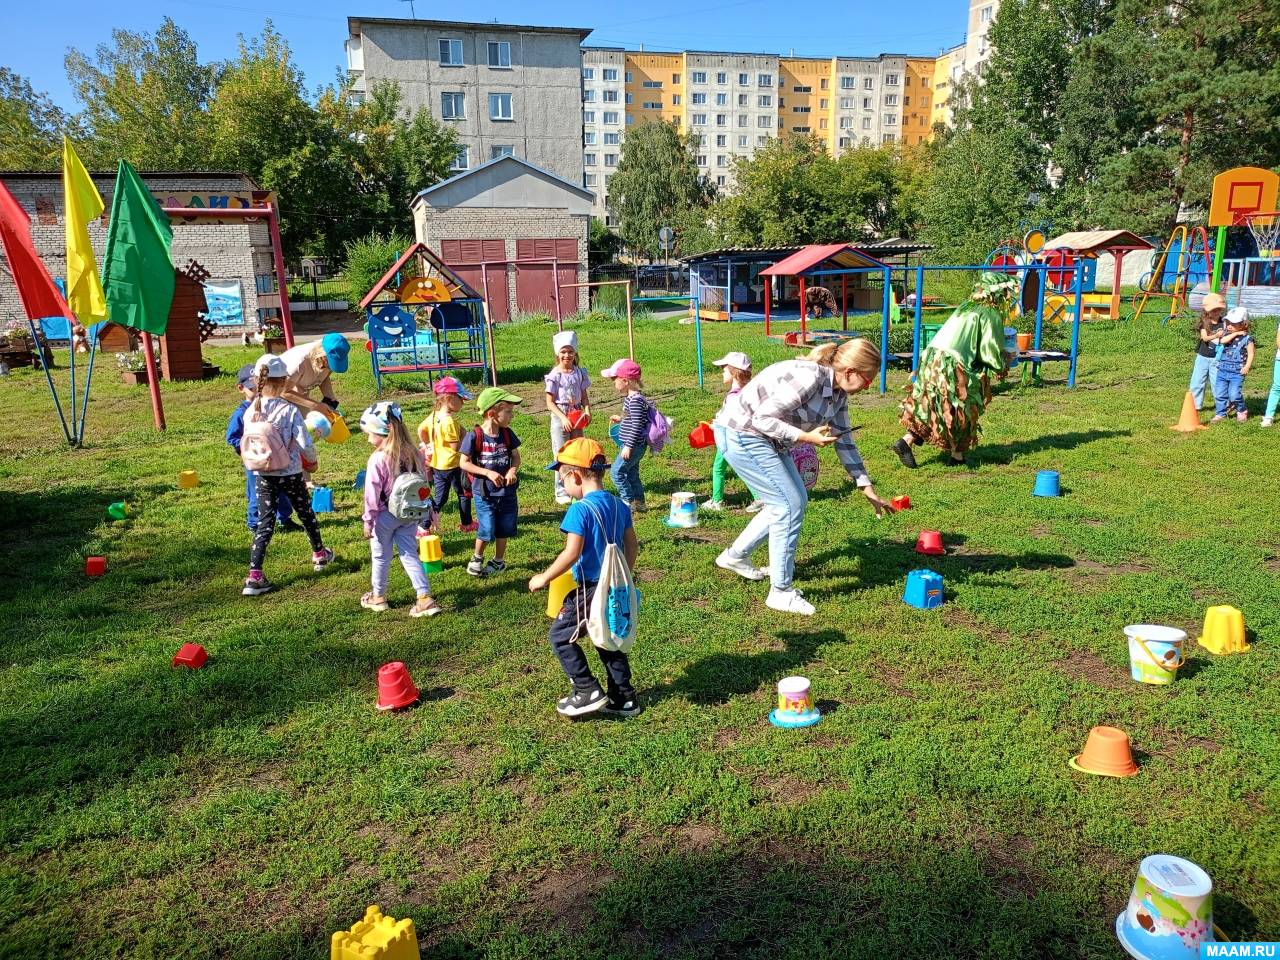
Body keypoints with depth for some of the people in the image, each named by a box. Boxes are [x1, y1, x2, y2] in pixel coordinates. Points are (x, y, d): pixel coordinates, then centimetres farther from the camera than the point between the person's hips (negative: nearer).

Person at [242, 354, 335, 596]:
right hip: (290, 473, -2)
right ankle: (320, 555, 41)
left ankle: (254, 576, -6)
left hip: (264, 475, 2)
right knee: (306, 513, 20)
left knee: (265, 523, 4)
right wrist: (312, 460, 2)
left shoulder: (252, 411, -7)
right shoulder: (289, 410, -17)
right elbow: (305, 443, -18)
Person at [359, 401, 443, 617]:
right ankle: (425, 598, 2)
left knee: (381, 557, 14)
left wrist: (368, 521, -7)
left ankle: (378, 597, 30)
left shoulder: (378, 459, -19)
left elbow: (372, 494, -16)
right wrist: (429, 513, 14)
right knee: (410, 555, 11)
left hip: (385, 516, -5)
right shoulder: (413, 454, -1)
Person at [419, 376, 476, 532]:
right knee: (464, 494, 13)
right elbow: (456, 447, -24)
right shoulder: (450, 421, -24)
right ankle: (467, 524, 25)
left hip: (436, 464, 8)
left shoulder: (433, 416, 2)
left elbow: (421, 430, 15)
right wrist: (463, 435, -9)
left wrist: (428, 445, 22)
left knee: (439, 498, 15)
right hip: (452, 465, -8)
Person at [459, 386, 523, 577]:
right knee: (487, 531, -4)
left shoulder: (507, 434, -4)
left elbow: (516, 456, 7)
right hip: (484, 492, -4)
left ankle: (499, 561, 33)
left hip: (506, 491, 4)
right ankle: (477, 558, 23)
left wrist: (513, 470, -14)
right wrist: (488, 472, -20)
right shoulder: (474, 436, -16)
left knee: (503, 529, 13)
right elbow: (464, 463, -11)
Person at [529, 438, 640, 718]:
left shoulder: (580, 509, -19)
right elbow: (631, 546, 11)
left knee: (560, 636, 8)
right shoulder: (619, 505, 5)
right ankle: (624, 697, 24)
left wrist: (544, 578, -11)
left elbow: (572, 553, -22)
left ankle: (589, 692, 7)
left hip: (590, 590, -8)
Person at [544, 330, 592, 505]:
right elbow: (550, 402, -10)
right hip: (560, 418, -4)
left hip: (576, 417, 4)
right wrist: (563, 418, -21)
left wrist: (587, 410, -11)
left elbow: (584, 395, 8)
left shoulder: (579, 372, 2)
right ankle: (561, 492, 10)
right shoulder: (554, 375, -10)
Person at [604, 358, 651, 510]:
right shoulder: (631, 397, 10)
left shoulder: (635, 400, -22)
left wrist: (628, 446, -24)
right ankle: (639, 501, 25)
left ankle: (628, 501, 2)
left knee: (617, 471, -5)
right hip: (632, 444, 10)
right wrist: (621, 419, 21)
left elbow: (637, 425, -25)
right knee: (631, 473, 17)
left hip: (634, 445, -10)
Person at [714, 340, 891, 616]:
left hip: (770, 439, 10)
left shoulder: (838, 394, 3)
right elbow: (762, 418, -28)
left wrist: (868, 489, 11)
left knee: (795, 501, 15)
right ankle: (781, 592, 2)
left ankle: (735, 555, 30)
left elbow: (845, 443, 11)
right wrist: (806, 437, -26)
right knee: (790, 506, -9)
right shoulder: (808, 378, -26)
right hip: (742, 435, -10)